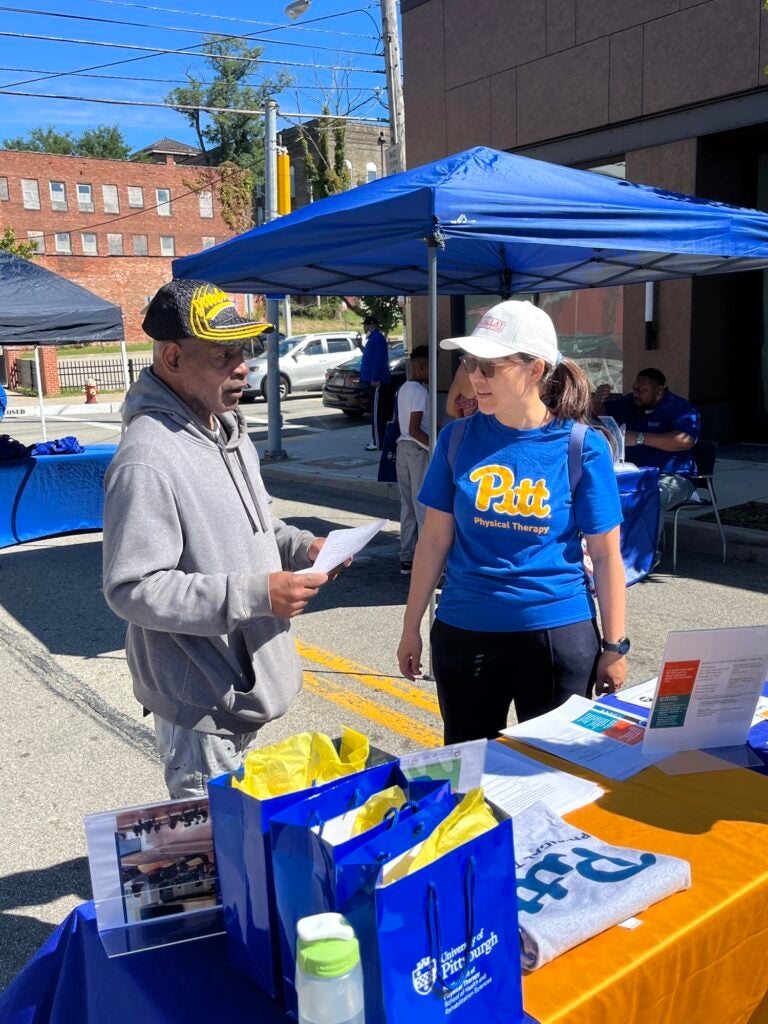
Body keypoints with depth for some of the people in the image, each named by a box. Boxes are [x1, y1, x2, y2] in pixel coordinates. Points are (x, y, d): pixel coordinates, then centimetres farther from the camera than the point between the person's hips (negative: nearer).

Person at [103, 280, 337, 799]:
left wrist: (301, 546, 0)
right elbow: (132, 589, -26)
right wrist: (256, 594, -29)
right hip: (201, 704, -9)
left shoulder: (229, 426, 6)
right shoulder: (147, 459, -25)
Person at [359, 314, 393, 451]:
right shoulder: (373, 338, 18)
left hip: (377, 382, -11)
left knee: (377, 413, -10)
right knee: (378, 412, 13)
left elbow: (379, 360, -22)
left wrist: (375, 378, -23)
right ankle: (377, 440, 19)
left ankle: (378, 443, -10)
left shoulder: (378, 338, -14)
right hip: (374, 380, 11)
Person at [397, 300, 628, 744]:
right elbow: (435, 539, 2)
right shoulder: (458, 438, -3)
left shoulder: (583, 447, -9)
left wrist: (615, 646, -2)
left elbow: (606, 555, -4)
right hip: (463, 632, 2)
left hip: (559, 633, -2)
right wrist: (412, 627, 5)